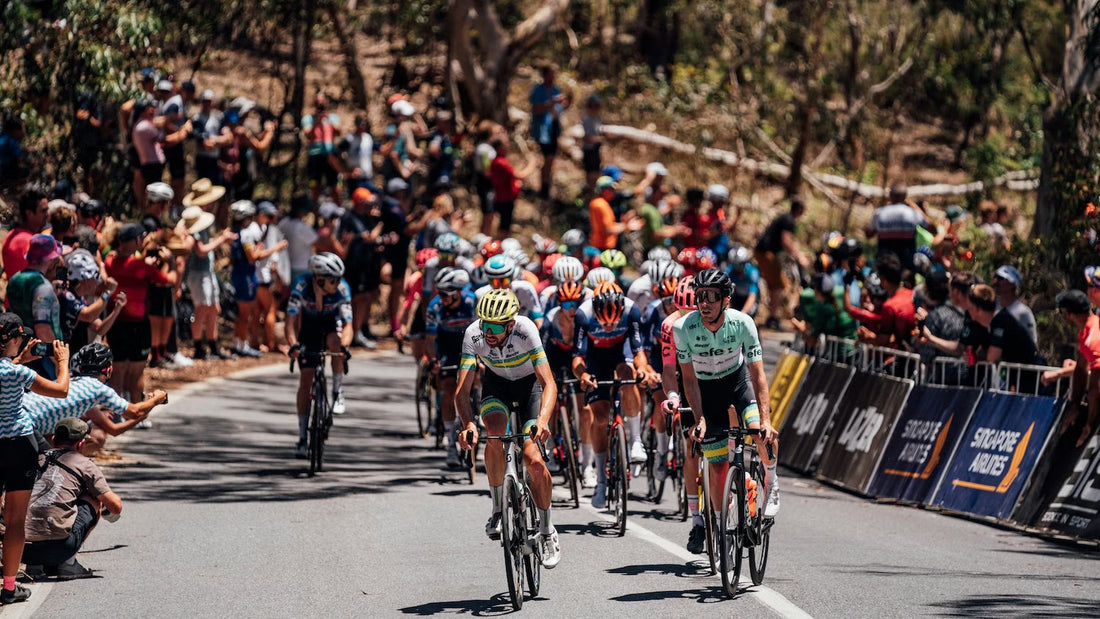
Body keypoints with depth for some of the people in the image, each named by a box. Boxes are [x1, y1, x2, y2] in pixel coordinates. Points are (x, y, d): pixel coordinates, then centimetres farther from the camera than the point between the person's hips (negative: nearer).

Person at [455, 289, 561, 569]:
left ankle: (547, 531, 4)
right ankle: (498, 508, -10)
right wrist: (468, 425, -51)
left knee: (533, 459, -17)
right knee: (495, 432, -30)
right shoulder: (473, 334, -30)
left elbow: (549, 384, -39)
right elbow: (462, 390, -32)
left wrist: (542, 420, -56)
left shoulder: (526, 330, -35)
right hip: (496, 382, 2)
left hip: (530, 384, -2)